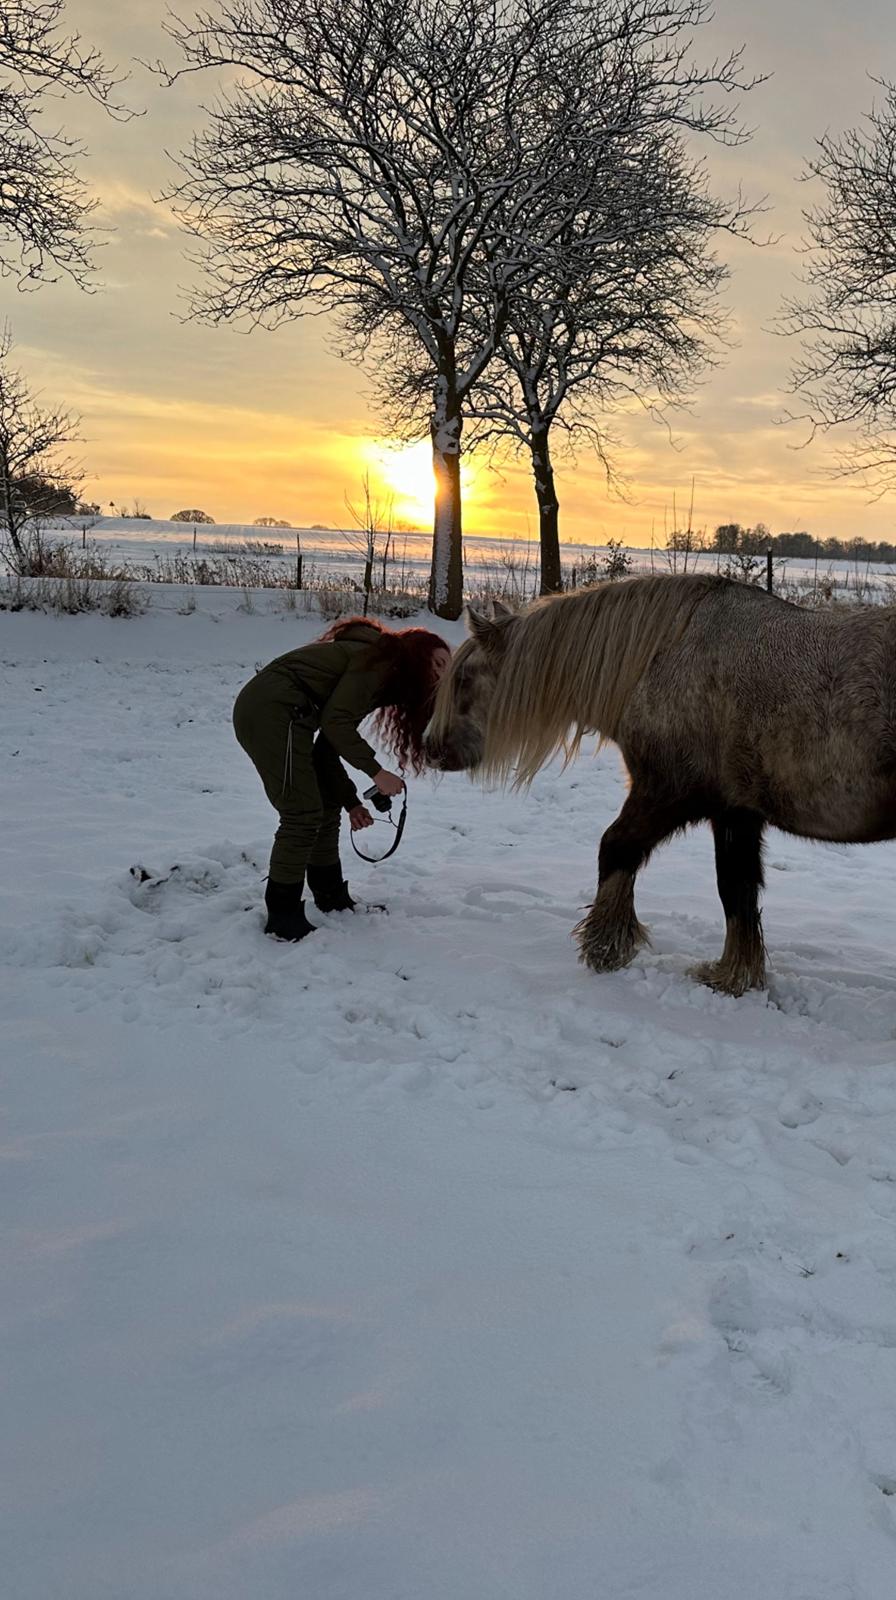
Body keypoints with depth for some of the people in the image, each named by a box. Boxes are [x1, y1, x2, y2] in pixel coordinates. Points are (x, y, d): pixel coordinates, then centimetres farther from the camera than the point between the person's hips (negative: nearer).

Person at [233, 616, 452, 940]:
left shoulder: (382, 674, 23)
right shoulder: (379, 660, -6)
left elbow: (327, 747, 19)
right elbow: (336, 722, -15)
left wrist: (351, 802, 14)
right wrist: (376, 771, -9)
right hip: (272, 711, -11)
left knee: (326, 808, 16)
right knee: (304, 815, -8)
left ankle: (333, 901, 28)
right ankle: (283, 920, -1)